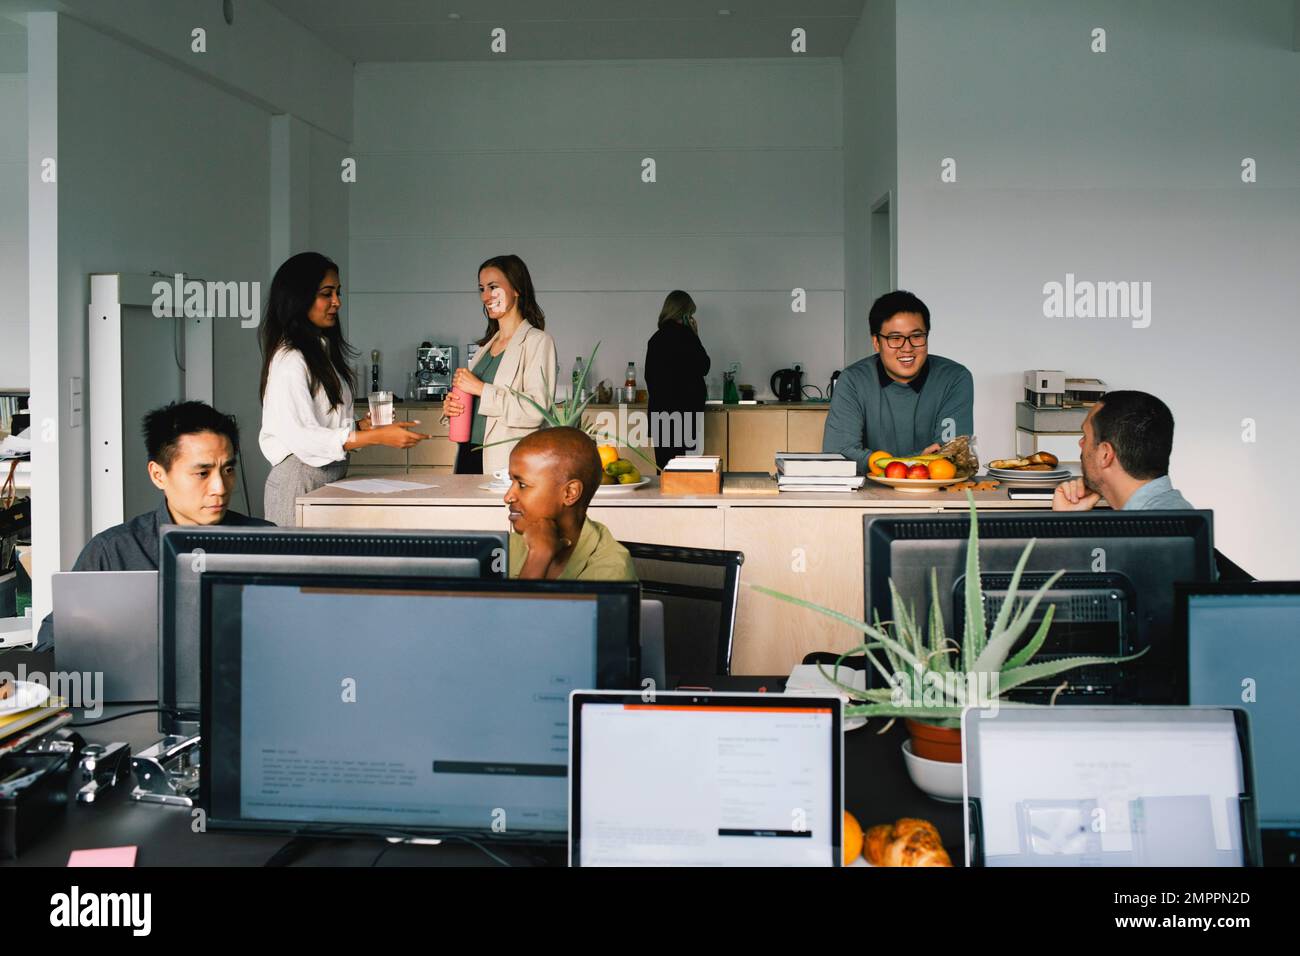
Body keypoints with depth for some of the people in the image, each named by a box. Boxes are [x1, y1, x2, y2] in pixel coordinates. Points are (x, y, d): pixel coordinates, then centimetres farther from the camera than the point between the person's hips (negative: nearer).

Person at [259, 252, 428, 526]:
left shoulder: (323, 350, 17)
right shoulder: (289, 360, -12)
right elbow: (301, 436, -19)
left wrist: (361, 425, 4)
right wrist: (378, 436, -22)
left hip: (331, 477, 8)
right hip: (300, 480, -8)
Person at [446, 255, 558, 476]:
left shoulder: (537, 342, -6)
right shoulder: (486, 345, 19)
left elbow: (536, 410, -18)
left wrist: (481, 389, -15)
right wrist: (452, 407, 5)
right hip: (469, 455, 7)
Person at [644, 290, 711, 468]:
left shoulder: (655, 339, 5)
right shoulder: (685, 337, -10)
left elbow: (649, 376, 10)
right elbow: (704, 368, 1)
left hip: (659, 411, 5)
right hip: (686, 411, -5)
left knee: (664, 467, 6)